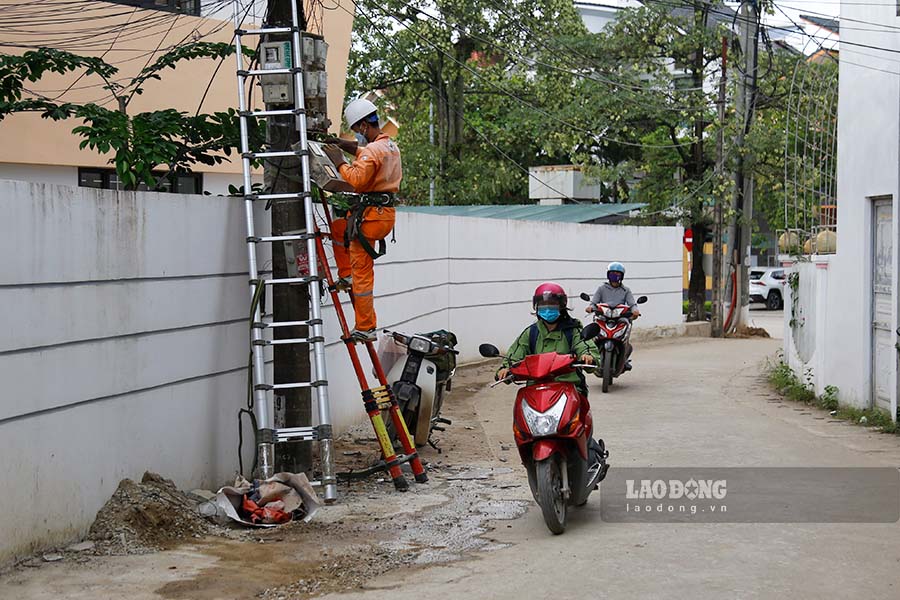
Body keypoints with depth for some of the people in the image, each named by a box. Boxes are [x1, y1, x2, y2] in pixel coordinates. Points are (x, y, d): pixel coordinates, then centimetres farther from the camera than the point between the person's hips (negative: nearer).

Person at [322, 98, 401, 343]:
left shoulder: (372, 151, -17)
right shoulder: (391, 146, 15)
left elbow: (357, 178, -28)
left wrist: (340, 162, -14)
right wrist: (343, 144, 19)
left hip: (370, 215, -10)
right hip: (386, 211, 10)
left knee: (362, 271, -4)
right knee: (338, 227, 32)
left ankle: (365, 328, -1)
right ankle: (346, 276, 25)